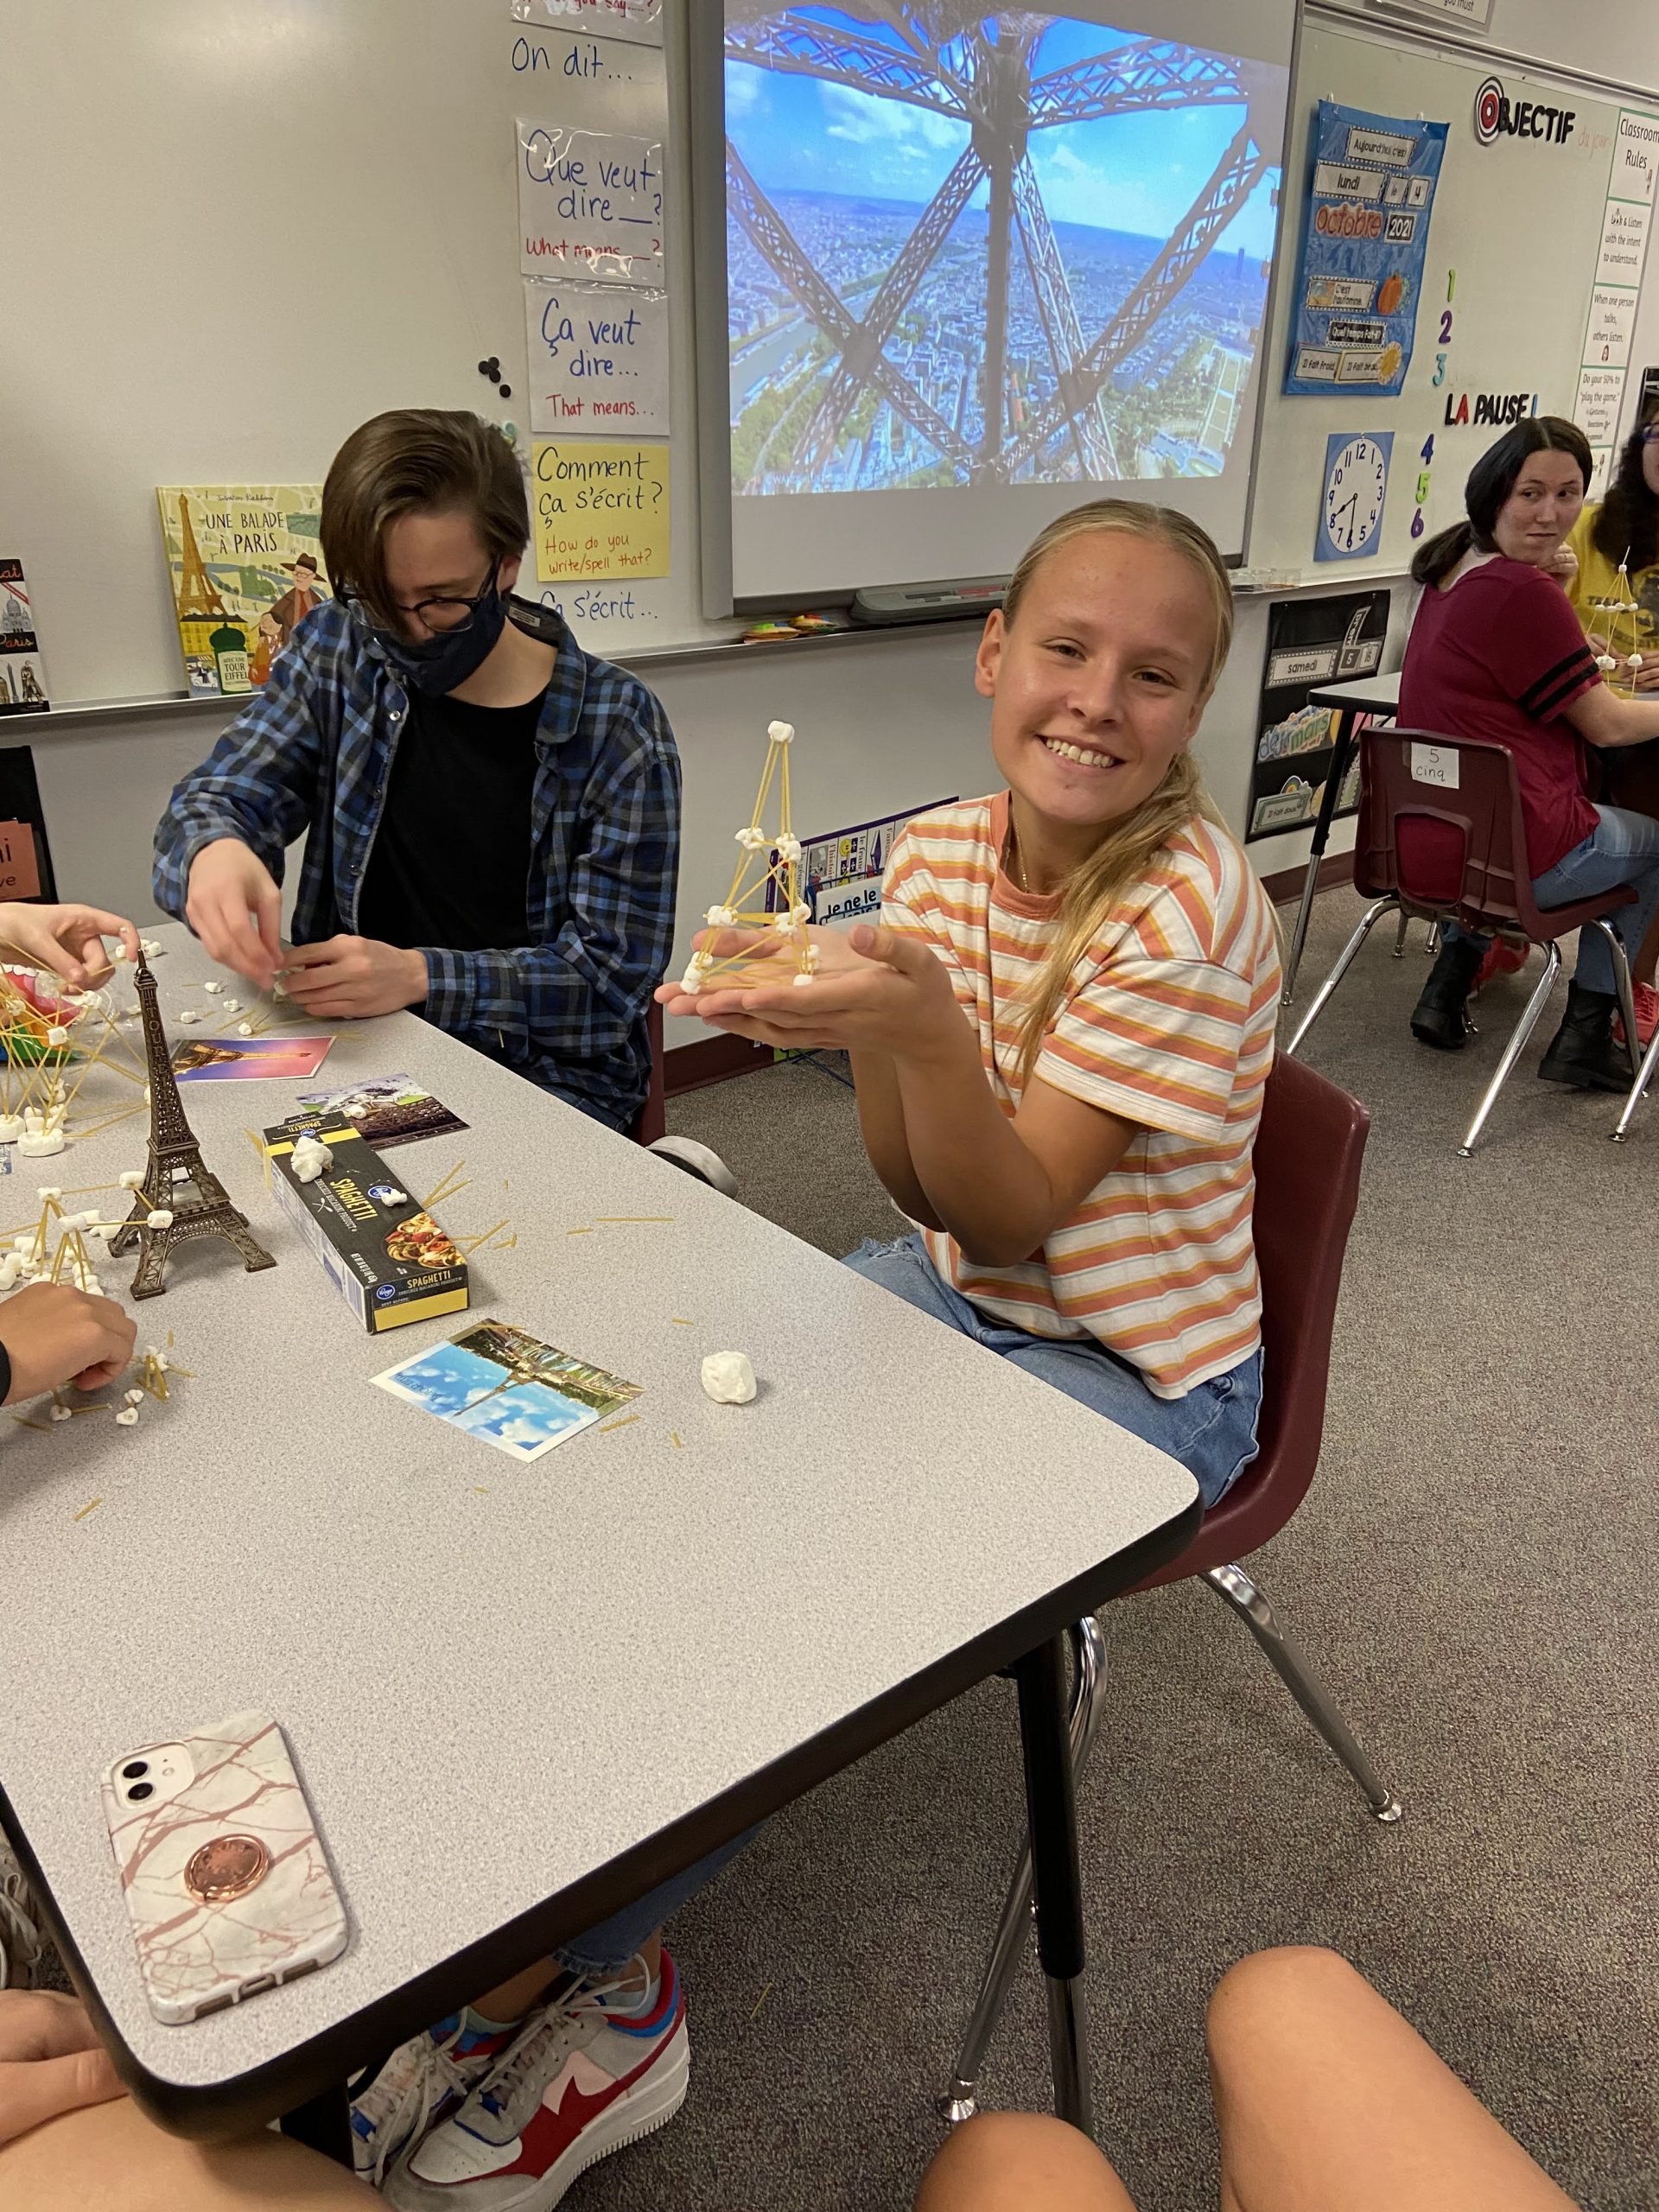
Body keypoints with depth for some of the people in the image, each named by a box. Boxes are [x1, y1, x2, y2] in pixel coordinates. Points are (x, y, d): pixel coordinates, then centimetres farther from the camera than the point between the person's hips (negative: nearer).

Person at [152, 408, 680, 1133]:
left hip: (548, 1075, -4)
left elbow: (611, 972, -12)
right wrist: (215, 851, -25)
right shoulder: (336, 652, 2)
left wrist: (419, 977, -25)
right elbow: (222, 795, 0)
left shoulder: (615, 727, -10)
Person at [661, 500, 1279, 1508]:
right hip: (957, 1286, 5)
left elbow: (1009, 1224, -22)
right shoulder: (933, 855, -8)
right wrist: (868, 1022, -28)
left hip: (1136, 1375, -5)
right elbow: (932, 1197, -9)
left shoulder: (1189, 910, -24)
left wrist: (929, 1031, -39)